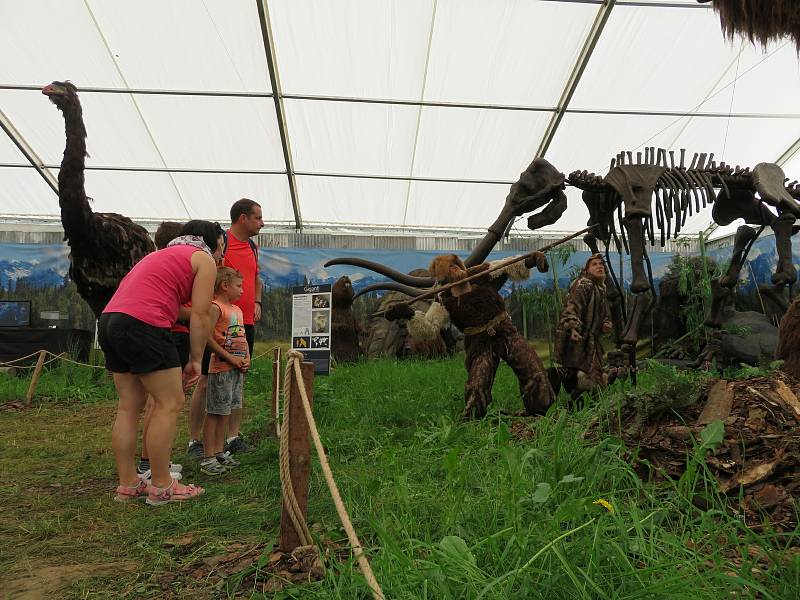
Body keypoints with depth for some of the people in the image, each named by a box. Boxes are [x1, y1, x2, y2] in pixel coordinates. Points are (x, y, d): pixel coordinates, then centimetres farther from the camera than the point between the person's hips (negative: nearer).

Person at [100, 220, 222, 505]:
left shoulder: (165, 254, 31)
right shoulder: (204, 260, 7)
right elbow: (199, 315, -1)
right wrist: (195, 359, 8)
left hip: (109, 321, 9)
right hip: (142, 325, -9)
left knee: (129, 406, 14)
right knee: (169, 403, -1)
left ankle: (127, 485, 20)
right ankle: (161, 487, 5)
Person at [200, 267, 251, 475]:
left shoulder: (237, 310, 16)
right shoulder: (215, 307, -11)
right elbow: (207, 337, -19)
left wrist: (246, 357, 6)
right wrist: (230, 358, -17)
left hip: (237, 368, 8)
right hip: (221, 368, -8)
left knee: (225, 411, 14)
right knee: (214, 412, -3)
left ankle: (220, 452, 23)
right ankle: (208, 458, 4)